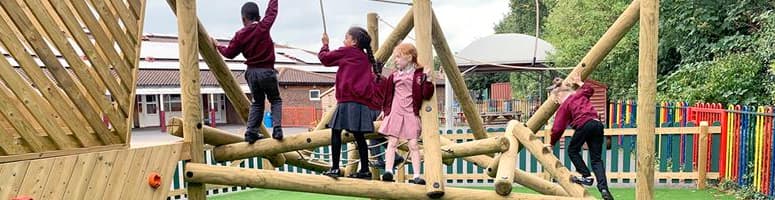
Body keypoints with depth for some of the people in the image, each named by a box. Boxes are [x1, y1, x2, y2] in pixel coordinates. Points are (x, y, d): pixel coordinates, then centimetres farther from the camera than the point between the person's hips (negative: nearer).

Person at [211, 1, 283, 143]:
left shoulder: (240, 35, -1)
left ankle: (251, 132, 9)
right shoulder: (264, 26, -6)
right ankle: (277, 128, -9)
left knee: (257, 102, 18)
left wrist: (218, 45, 25)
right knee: (275, 100, 12)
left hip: (252, 72, 2)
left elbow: (229, 53, 8)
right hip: (267, 71, -2)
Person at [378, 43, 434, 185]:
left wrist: (428, 80, -21)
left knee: (413, 145, -3)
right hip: (395, 113, 3)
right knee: (392, 142, -2)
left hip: (411, 114, -3)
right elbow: (386, 92, 17)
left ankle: (417, 176, 0)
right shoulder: (394, 76, 8)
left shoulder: (419, 75, -2)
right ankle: (388, 171, -4)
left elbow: (426, 95, -10)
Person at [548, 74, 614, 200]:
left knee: (572, 151, 15)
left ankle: (587, 176, 6)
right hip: (598, 124, 6)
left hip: (584, 125, -6)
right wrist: (579, 83, 51)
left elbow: (558, 128, 3)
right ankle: (603, 188, -7)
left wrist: (552, 143, 13)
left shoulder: (564, 107, 7)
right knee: (596, 159, 6)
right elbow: (590, 90, 46)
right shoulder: (580, 94, 23)